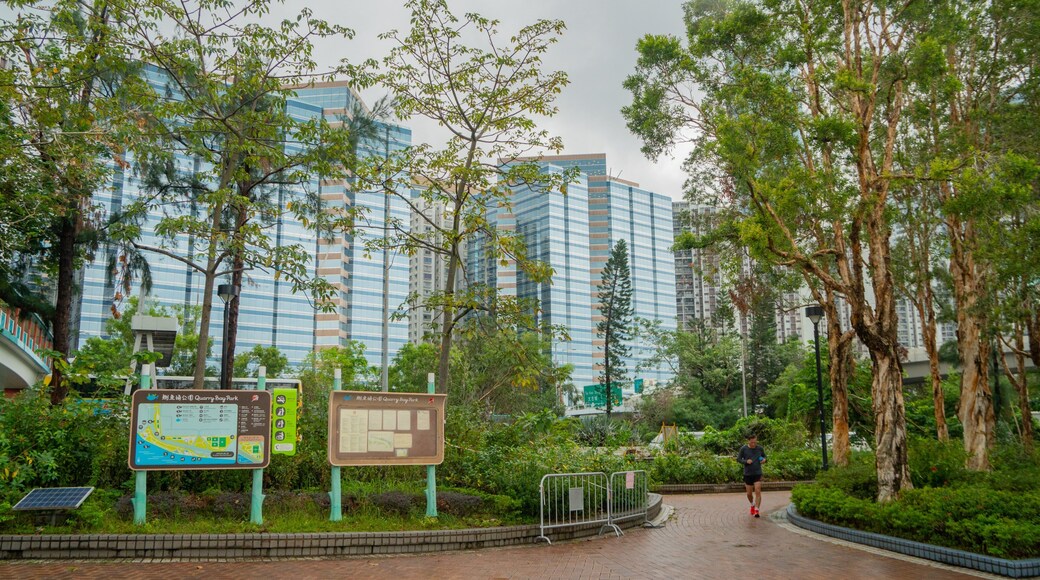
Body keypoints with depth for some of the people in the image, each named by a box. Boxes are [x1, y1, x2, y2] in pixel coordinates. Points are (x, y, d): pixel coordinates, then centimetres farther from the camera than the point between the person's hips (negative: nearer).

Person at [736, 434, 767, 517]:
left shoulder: (760, 449, 0)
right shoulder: (743, 449, -5)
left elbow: (764, 457, 14)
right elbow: (738, 459, 0)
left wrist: (764, 460, -9)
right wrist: (746, 461, -17)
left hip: (758, 474, 0)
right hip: (748, 474, 0)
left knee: (758, 492, -12)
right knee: (749, 493, 10)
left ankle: (756, 511, -10)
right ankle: (752, 505, 40)